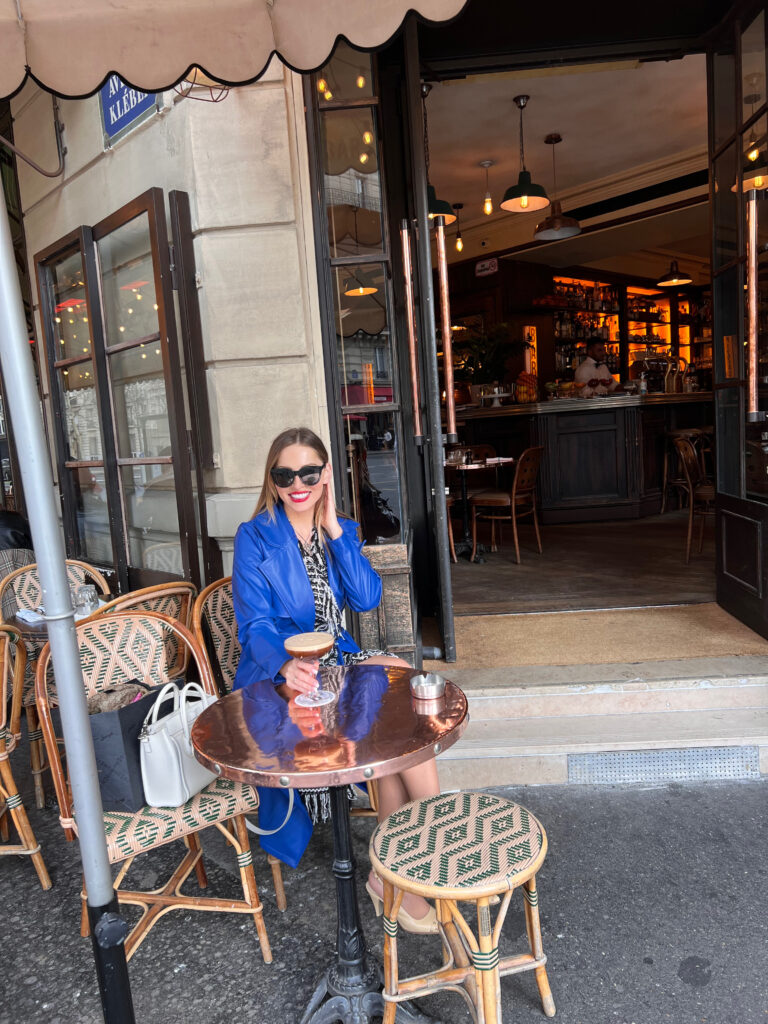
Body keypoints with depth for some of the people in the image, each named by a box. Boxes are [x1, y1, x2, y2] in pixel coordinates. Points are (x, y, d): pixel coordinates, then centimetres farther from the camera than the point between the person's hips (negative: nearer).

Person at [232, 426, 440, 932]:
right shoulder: (255, 537, -4)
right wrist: (285, 665, -34)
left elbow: (367, 599, -5)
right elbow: (255, 624, -12)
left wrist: (334, 531, -10)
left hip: (338, 657, 5)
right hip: (281, 671, -5)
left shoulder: (342, 530, 10)